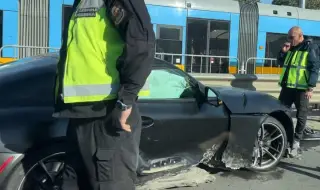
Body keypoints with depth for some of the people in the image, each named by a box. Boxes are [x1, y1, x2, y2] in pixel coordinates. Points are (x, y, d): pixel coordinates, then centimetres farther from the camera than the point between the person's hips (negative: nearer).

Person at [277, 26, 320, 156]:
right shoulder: (290, 49, 16)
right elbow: (281, 63, 23)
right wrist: (283, 51, 5)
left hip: (301, 88, -6)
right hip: (287, 87, 6)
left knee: (301, 115, 2)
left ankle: (296, 140, 12)